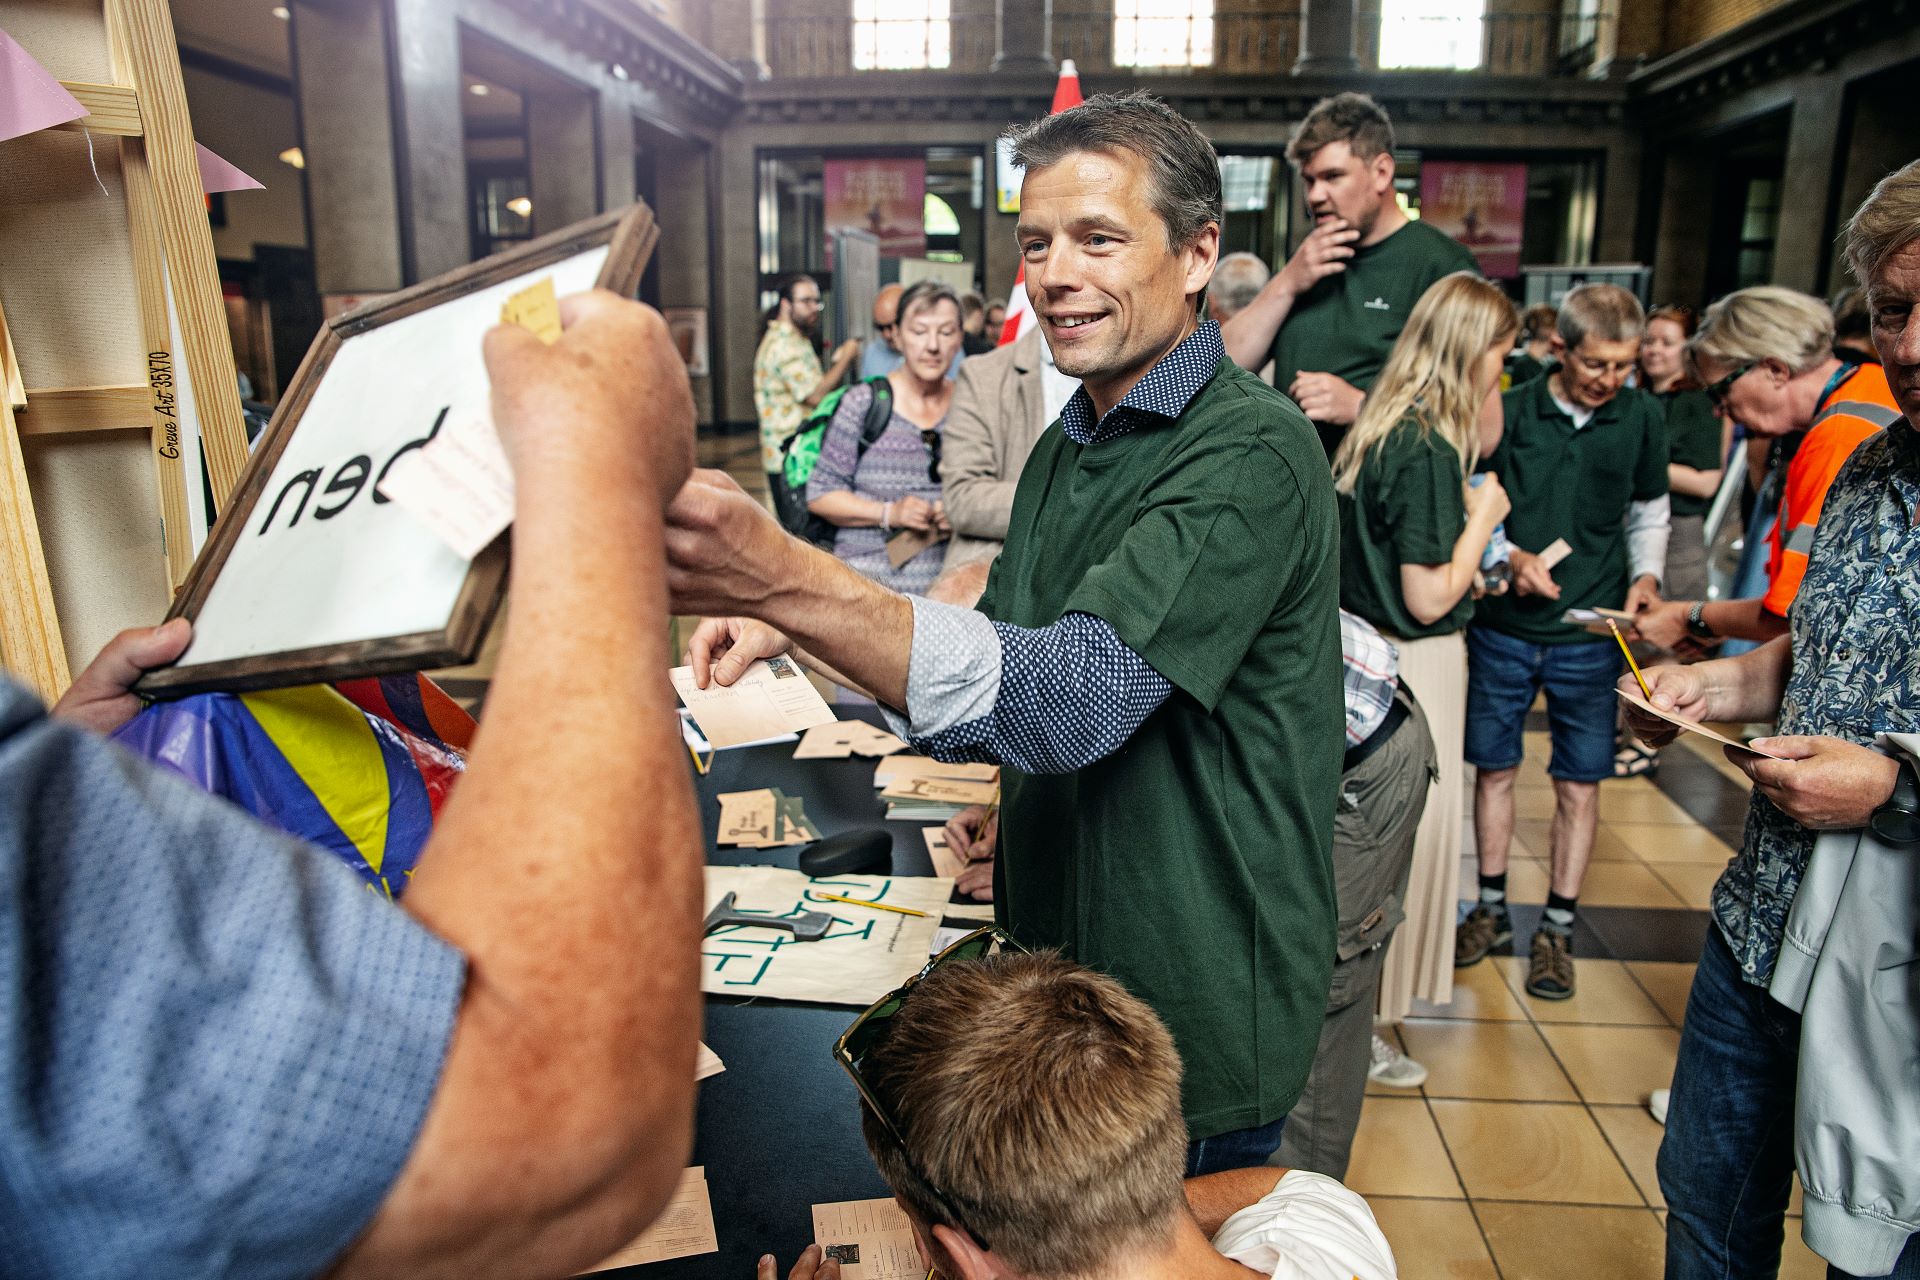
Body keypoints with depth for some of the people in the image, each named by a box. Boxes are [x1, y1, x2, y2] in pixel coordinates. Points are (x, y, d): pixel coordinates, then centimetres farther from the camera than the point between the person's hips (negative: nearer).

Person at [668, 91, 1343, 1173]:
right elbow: (1011, 658, 14)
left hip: (1198, 1008, -8)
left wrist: (788, 580, -45)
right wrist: (797, 634, 1)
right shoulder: (1071, 444, 9)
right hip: (1058, 962, 8)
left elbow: (1076, 693, -34)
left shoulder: (1252, 454, -21)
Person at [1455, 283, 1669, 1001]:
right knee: (1495, 768, 9)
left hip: (1590, 632, 1)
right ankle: (1492, 910, 26)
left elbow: (1650, 513, 14)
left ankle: (1557, 929, 18)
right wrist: (1511, 558, -16)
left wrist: (1646, 576, -2)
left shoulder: (1643, 417, 2)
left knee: (1580, 782, 4)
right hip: (1503, 625, -1)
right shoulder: (1510, 411, -5)